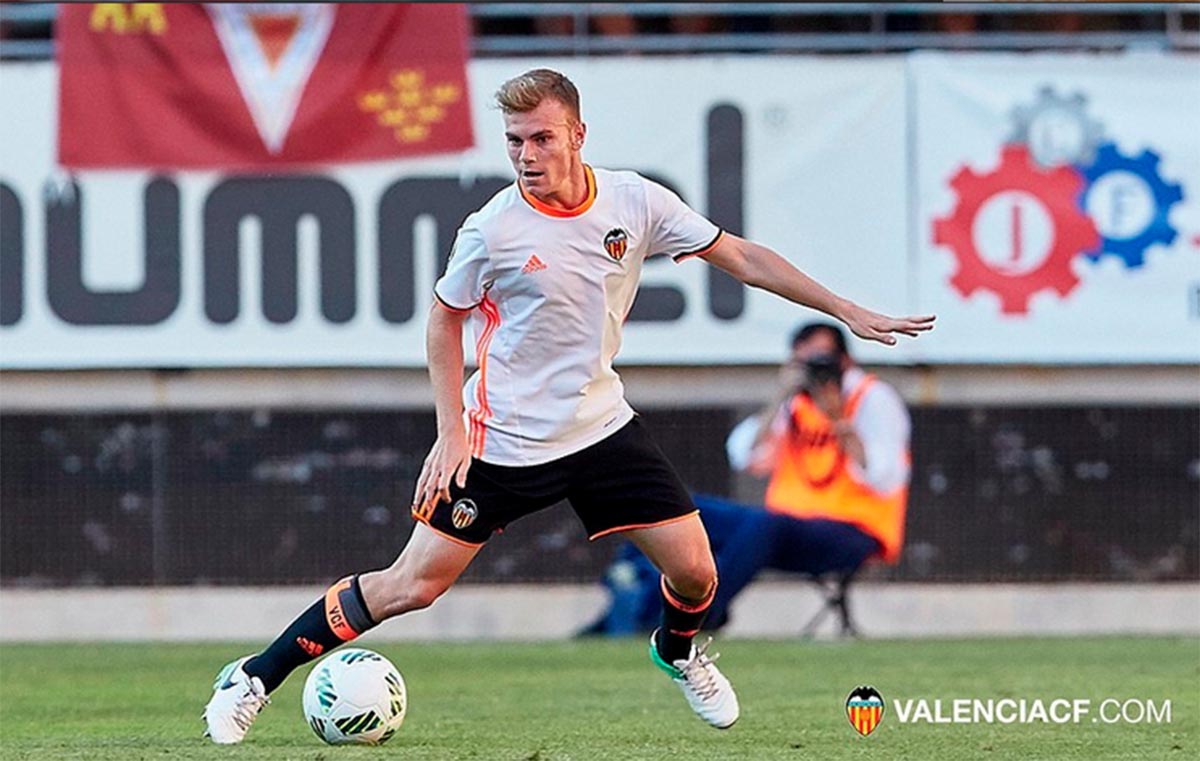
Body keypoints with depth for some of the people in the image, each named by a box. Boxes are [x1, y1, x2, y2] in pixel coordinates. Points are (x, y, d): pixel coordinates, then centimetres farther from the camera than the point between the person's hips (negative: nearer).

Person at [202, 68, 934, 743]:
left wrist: (850, 312, 1)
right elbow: (446, 319, -2)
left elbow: (740, 256, 1)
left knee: (695, 571, -3)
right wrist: (452, 432, -9)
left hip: (602, 426, 4)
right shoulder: (494, 231, -17)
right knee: (412, 585, -8)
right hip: (503, 437, -4)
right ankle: (254, 680, 3)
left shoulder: (634, 202, -8)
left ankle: (678, 651, 34)